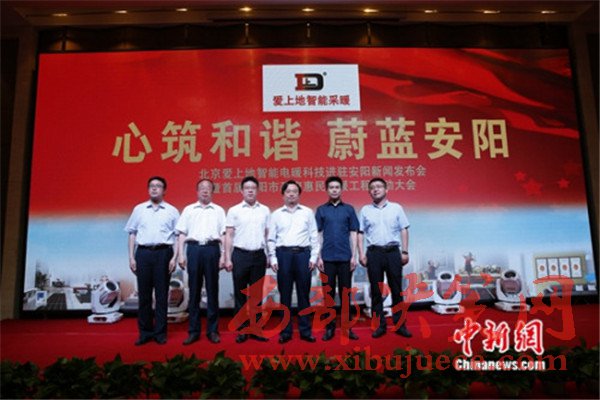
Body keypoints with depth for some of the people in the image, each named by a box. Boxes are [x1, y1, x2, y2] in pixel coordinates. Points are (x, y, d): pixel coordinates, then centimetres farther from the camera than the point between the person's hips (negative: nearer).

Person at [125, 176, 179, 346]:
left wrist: (174, 257, -5)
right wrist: (131, 257, 3)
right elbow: (132, 234, 10)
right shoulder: (139, 209, 11)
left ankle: (160, 332, 13)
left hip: (163, 253, -1)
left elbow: (177, 236, 4)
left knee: (162, 295, 3)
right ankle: (145, 332, 16)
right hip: (143, 253, 1)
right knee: (144, 294, 5)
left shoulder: (172, 211, 7)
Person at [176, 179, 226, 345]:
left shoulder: (219, 210, 11)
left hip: (212, 250, 0)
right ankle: (193, 331, 10)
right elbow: (182, 234, 9)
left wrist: (223, 255, -1)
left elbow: (223, 235, 7)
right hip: (194, 249, 0)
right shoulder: (188, 210, 12)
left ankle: (212, 330, 11)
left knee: (212, 291, 3)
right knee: (194, 291, 3)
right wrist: (181, 254, 0)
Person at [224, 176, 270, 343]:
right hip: (240, 255, -2)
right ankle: (242, 330, 14)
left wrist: (269, 256, 5)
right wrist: (228, 258, -5)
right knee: (240, 294, 4)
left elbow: (267, 235, 10)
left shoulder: (265, 210, 7)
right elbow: (229, 236, 1)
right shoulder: (234, 210, 1)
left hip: (259, 255, 2)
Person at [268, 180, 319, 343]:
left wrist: (313, 257, -2)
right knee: (285, 295, 5)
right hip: (283, 254, 0)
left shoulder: (308, 212, 7)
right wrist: (273, 258, -1)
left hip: (303, 254, 0)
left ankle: (305, 330, 15)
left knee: (303, 294, 5)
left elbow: (314, 236, 5)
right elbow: (271, 239, 7)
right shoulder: (276, 214, 8)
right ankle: (285, 331, 14)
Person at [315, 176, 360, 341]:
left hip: (345, 257, 0)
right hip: (327, 258, 0)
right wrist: (318, 256, -2)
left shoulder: (349, 209, 6)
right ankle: (330, 327, 15)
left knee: (345, 292, 6)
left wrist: (354, 256, -2)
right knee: (328, 292, 6)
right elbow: (318, 234, 4)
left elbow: (353, 233, 5)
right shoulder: (321, 210, 6)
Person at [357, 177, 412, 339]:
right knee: (376, 291, 4)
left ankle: (399, 324, 12)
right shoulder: (365, 210, 9)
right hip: (374, 253, 1)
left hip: (393, 252, 0)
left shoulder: (396, 208, 7)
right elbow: (361, 233, 7)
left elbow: (404, 230, 5)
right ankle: (380, 325, 13)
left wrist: (405, 251, -2)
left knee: (396, 289, 3)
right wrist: (361, 253, -1)